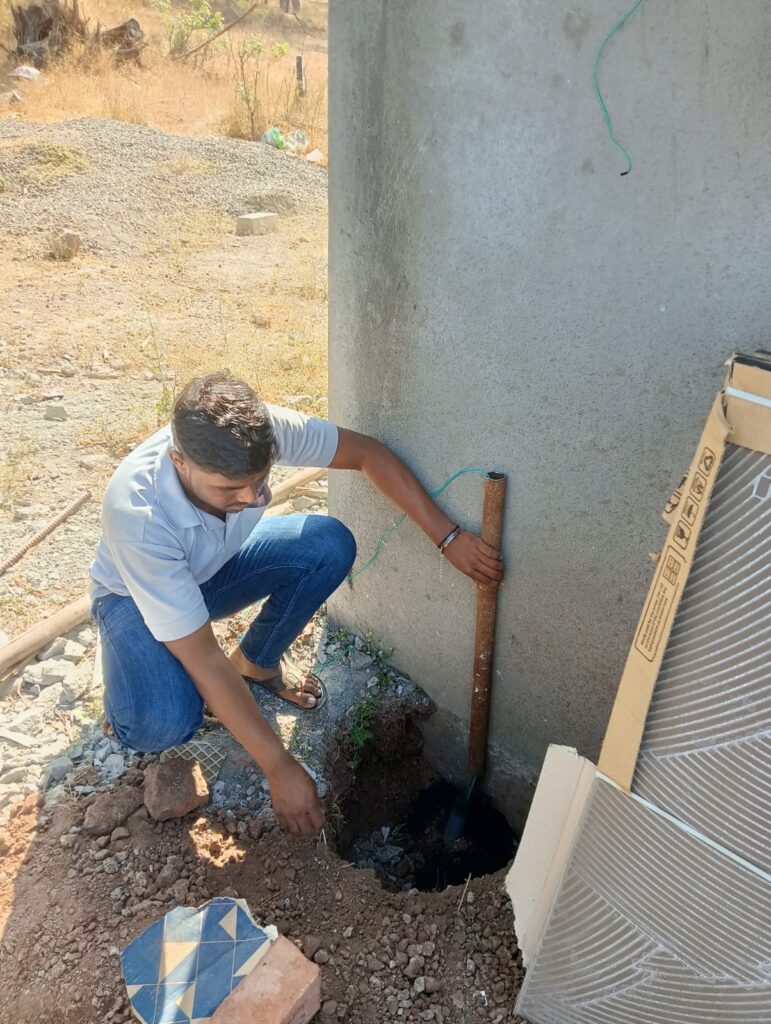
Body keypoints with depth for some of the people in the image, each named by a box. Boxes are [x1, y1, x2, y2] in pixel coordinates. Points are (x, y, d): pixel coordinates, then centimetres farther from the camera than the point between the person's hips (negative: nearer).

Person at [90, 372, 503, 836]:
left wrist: (450, 537, -22)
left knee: (331, 545, -23)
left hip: (219, 567, 5)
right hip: (136, 595, -4)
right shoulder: (137, 515, -42)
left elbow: (368, 453, -17)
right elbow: (204, 659, -37)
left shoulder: (263, 429, -33)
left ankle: (257, 662, 3)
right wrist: (281, 768, -34)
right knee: (164, 721, -35)